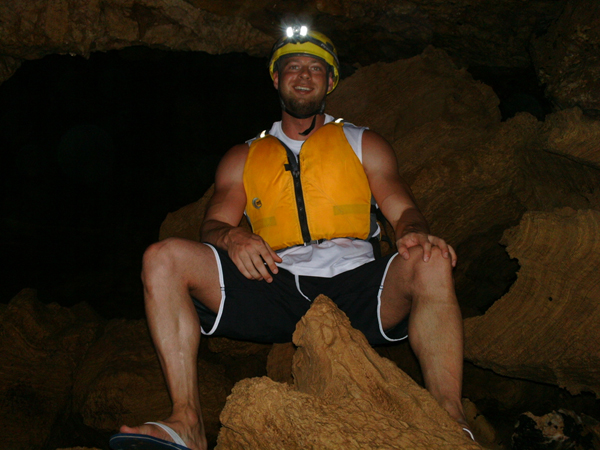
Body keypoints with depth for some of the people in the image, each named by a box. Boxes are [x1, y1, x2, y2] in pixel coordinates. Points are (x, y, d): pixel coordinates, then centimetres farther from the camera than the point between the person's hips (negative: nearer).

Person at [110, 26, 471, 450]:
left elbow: (403, 210, 12)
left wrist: (415, 234, -15)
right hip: (275, 287, 1)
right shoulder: (243, 158, 25)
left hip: (352, 286, -1)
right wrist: (232, 237, -13)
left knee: (432, 264, -32)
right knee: (164, 257, -20)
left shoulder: (364, 144, 22)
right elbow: (213, 226, 14)